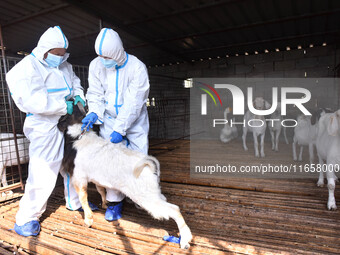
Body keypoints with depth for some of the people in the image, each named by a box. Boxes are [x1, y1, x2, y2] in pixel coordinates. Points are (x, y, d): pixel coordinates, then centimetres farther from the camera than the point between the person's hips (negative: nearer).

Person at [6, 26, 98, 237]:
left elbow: (75, 81, 26)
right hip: (46, 128, -8)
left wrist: (78, 95, 4)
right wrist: (64, 106, -22)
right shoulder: (27, 68, -14)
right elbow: (32, 100, -25)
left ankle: (75, 202, 38)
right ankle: (25, 219, 13)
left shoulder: (63, 65, 11)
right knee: (43, 173, -7)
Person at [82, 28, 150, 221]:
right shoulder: (96, 65, -7)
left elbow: (134, 103, -23)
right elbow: (95, 94, 1)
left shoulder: (137, 68, -21)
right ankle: (115, 201, 15)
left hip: (134, 121, -2)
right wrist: (94, 113, -18)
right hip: (109, 119, 3)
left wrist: (120, 129, -23)